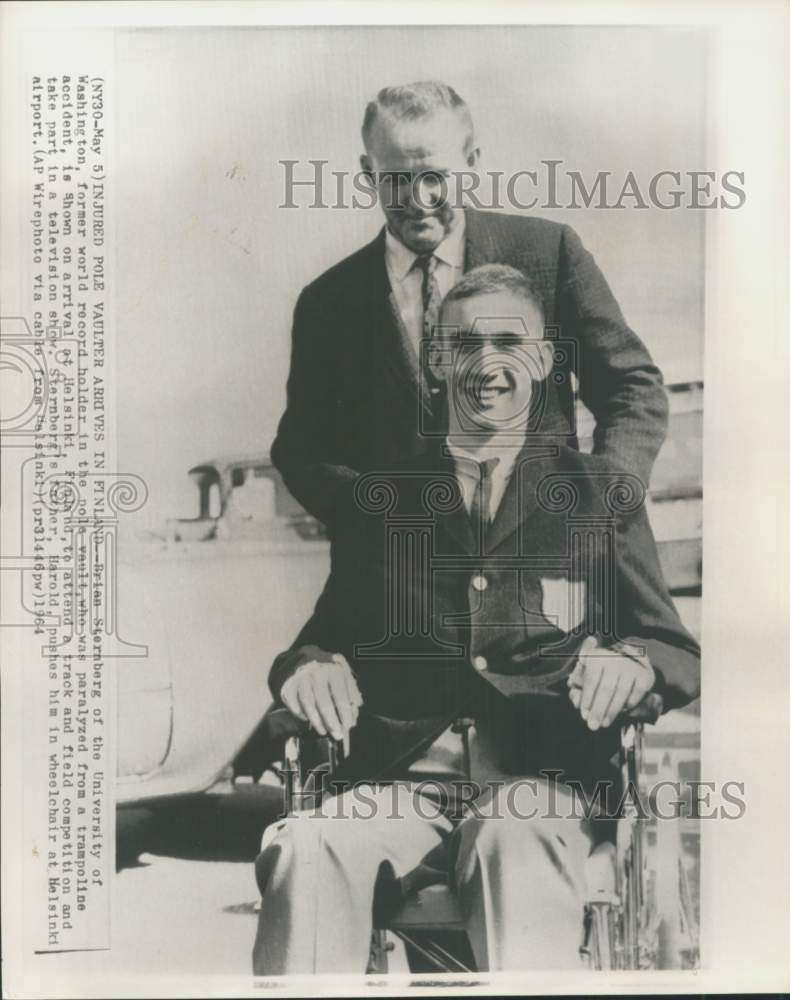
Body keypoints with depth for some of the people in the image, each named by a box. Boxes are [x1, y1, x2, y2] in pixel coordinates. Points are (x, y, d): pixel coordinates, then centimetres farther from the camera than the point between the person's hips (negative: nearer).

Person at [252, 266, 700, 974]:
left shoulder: (604, 495, 14)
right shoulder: (378, 499, 17)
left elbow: (678, 654, 11)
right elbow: (328, 637, 16)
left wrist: (631, 662, -13)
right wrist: (310, 664, -9)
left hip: (545, 776, -1)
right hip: (402, 775, 2)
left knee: (516, 841, -35)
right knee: (307, 847, -29)